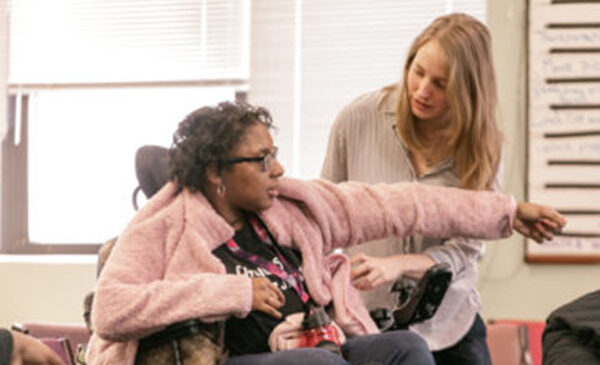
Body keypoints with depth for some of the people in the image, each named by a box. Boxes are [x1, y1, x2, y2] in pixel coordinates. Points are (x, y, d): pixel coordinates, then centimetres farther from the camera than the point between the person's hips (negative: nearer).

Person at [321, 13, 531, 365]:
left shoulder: (482, 148, -5)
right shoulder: (359, 118, -7)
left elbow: (465, 249, -10)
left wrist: (395, 265, -26)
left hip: (450, 324, 1)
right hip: (365, 319, -1)